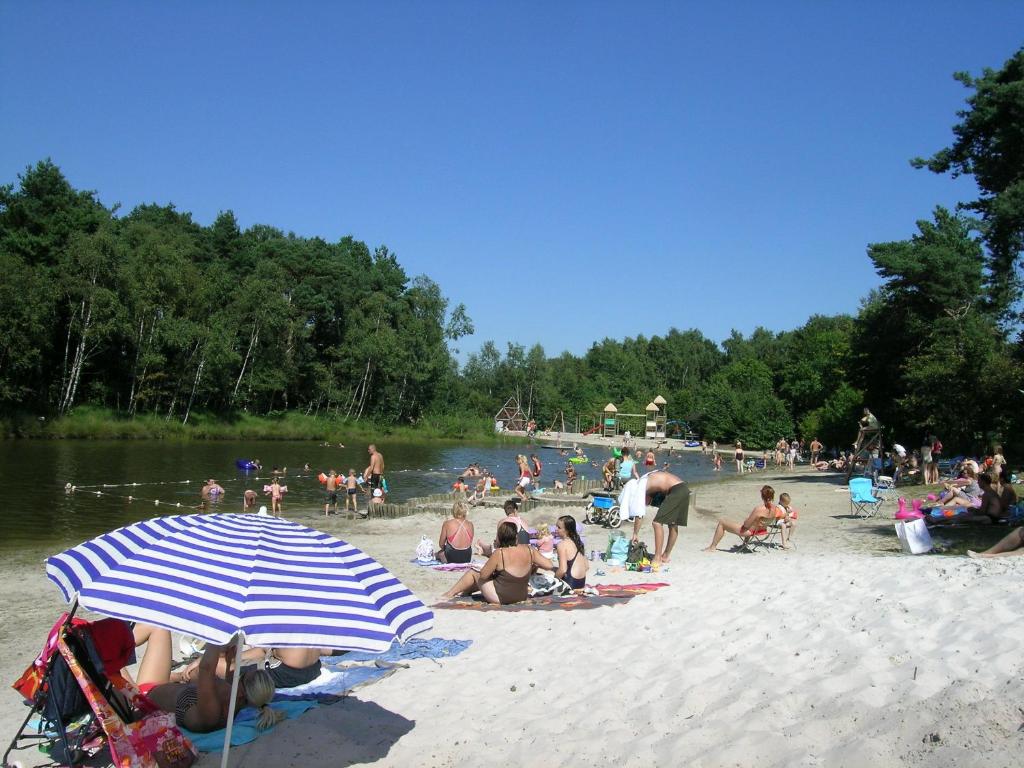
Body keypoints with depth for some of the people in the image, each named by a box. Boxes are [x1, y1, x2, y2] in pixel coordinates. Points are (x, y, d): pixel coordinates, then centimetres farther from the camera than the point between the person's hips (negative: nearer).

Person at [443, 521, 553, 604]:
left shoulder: (499, 553, -21)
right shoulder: (529, 550, -9)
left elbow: (483, 575, -12)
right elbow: (550, 566, -2)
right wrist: (533, 565, 14)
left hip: (501, 598, -6)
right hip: (522, 596, 6)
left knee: (472, 573, 14)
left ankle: (449, 594, 27)